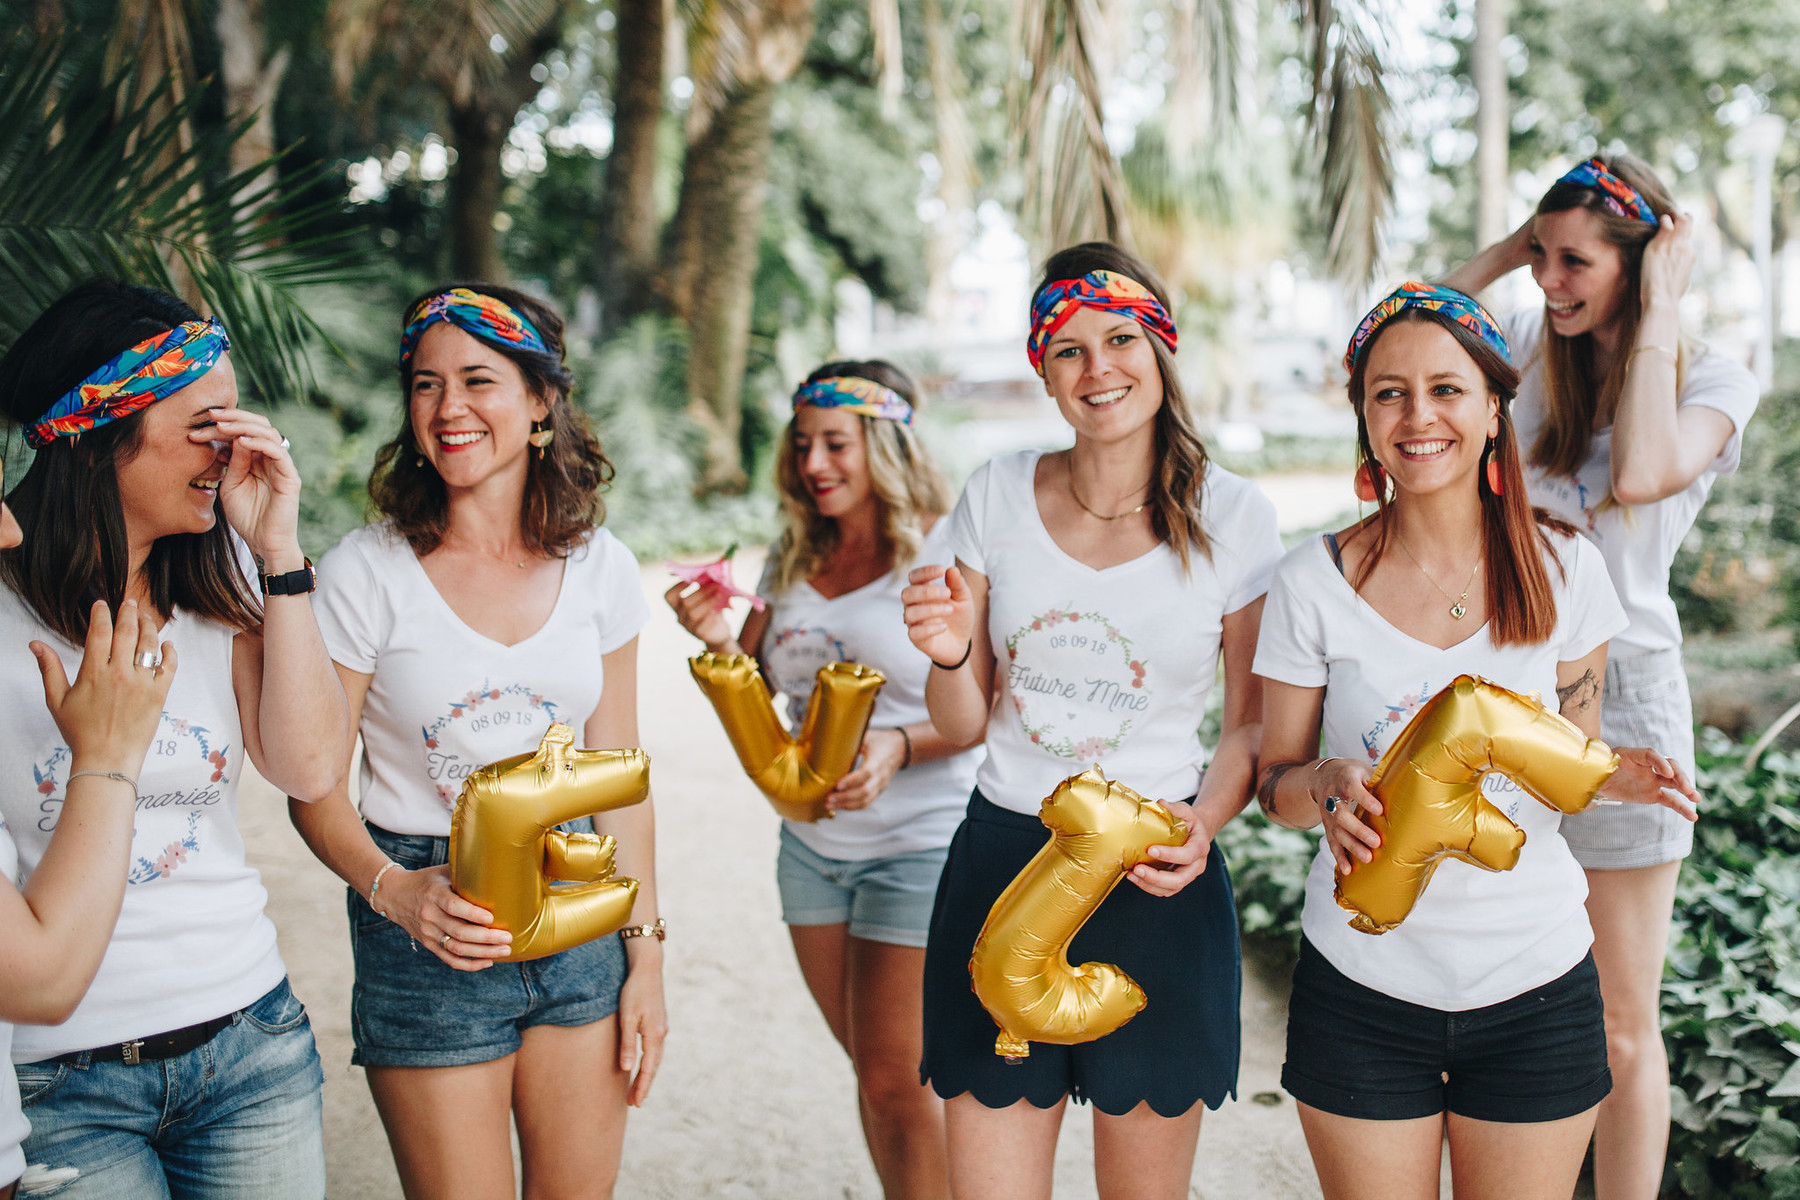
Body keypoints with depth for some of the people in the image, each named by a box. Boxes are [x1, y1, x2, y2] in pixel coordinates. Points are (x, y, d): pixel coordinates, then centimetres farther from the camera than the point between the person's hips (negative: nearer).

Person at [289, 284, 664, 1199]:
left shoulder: (600, 569, 0)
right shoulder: (366, 573, -10)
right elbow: (314, 788, -7)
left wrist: (645, 953, 5)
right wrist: (393, 890, -25)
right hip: (432, 930, -3)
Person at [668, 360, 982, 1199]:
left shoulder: (945, 549, -11)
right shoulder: (793, 557, 8)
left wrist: (899, 745, -29)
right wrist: (718, 641, -8)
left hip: (918, 845, -6)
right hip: (812, 842, 6)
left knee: (895, 1081, -3)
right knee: (873, 1069, 15)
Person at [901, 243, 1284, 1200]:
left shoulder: (1231, 518, -4)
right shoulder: (998, 496, 2)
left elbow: (1256, 721, 3)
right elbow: (962, 724, 6)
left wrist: (1204, 823, -16)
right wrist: (950, 656, -16)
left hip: (1156, 881, -1)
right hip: (1001, 864, 2)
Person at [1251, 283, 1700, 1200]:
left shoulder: (1564, 571, -4)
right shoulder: (1313, 584, -8)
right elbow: (1275, 782, 0)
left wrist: (1614, 775, -14)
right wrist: (1327, 783, -22)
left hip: (1534, 988, 1)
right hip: (1363, 987, -1)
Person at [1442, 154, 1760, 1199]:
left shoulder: (1716, 381, -5)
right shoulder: (1533, 349, 7)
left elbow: (1641, 475, -25)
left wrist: (1658, 315, -16)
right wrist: (1506, 251, 1)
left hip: (1620, 692, -3)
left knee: (1622, 1023, 6)